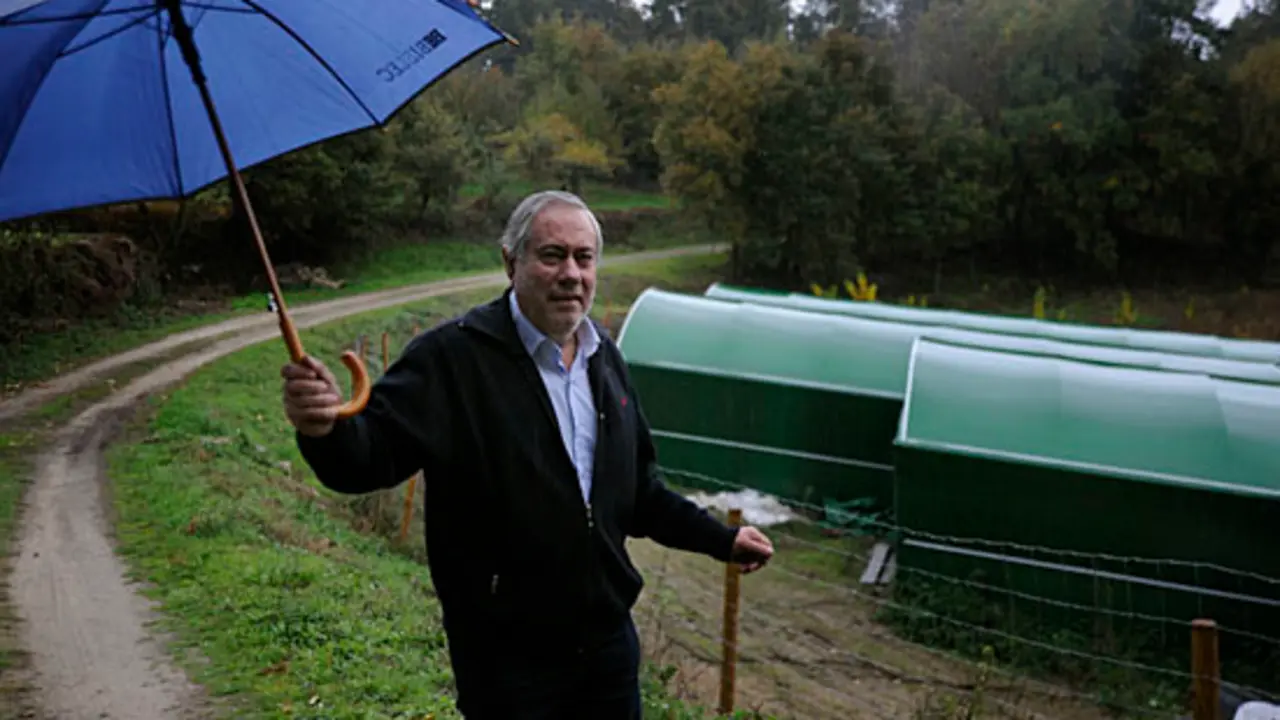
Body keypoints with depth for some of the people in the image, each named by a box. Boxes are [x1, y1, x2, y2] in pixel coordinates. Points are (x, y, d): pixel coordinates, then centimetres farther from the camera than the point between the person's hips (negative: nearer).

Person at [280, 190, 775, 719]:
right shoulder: (452, 356, -15)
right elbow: (372, 453, -24)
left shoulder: (605, 359, 7)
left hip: (609, 637, 6)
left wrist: (721, 540, 14)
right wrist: (326, 429, -45)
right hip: (507, 656, -6)